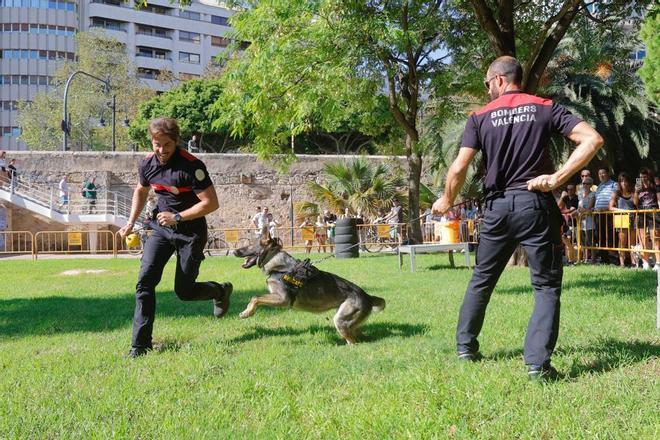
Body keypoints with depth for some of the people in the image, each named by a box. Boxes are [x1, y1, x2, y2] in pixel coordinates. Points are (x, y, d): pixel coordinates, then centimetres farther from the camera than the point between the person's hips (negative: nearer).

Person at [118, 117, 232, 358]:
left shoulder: (192, 166, -22)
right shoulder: (147, 164, -3)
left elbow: (211, 203, -20)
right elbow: (141, 191, 19)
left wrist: (177, 217, -23)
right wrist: (131, 222, 10)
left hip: (191, 232, -5)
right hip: (161, 227, 5)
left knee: (184, 291, 0)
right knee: (145, 280, -11)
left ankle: (221, 291, 33)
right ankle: (140, 343, -4)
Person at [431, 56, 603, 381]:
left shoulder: (480, 117, 3)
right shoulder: (546, 108, 3)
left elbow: (459, 168, -4)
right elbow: (592, 140, -8)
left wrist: (446, 201, 12)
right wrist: (557, 178, -10)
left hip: (498, 207, 2)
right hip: (536, 205, -1)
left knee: (482, 279, 19)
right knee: (546, 285, 4)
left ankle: (465, 346, 29)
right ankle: (538, 363, -6)